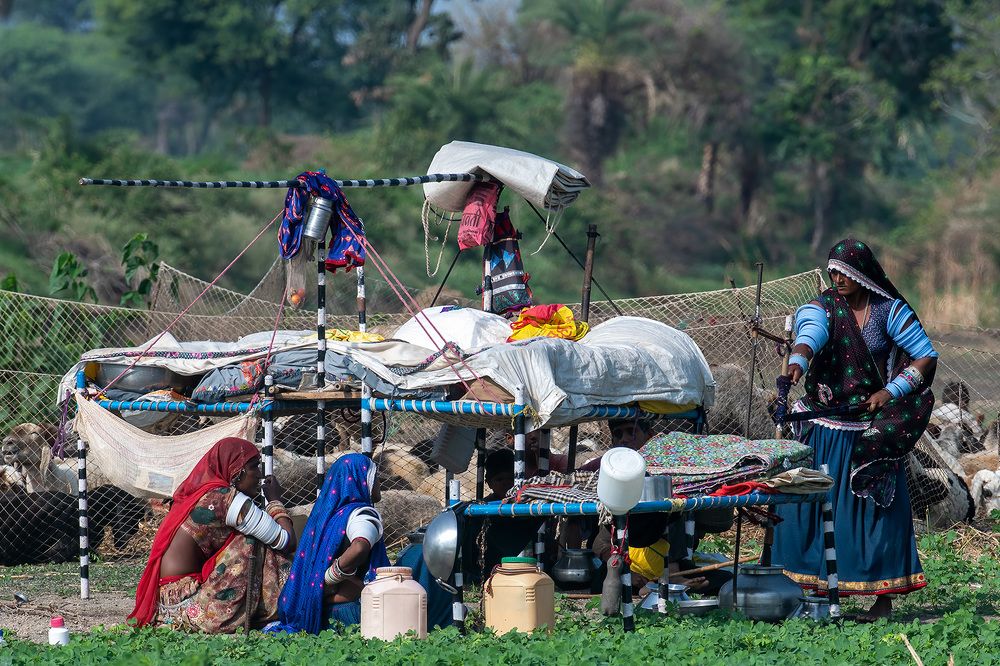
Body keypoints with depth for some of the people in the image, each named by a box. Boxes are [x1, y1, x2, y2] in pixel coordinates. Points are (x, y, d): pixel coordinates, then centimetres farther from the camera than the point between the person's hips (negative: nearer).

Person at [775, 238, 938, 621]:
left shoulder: (889, 311, -2)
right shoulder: (823, 307, -1)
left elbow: (927, 356, -2)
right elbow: (811, 333, -24)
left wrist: (891, 391, -15)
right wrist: (798, 361, -47)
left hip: (870, 429, -2)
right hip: (822, 429, 2)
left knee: (876, 508, -4)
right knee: (808, 506, 0)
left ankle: (883, 596, 3)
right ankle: (815, 592, 8)